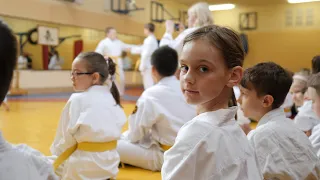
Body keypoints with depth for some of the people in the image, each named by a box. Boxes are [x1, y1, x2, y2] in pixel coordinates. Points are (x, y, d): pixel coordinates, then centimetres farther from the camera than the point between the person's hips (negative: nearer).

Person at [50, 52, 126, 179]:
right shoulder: (111, 99, 4)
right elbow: (112, 134, 9)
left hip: (83, 166, -7)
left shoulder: (77, 100, -15)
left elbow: (65, 139, -9)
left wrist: (55, 154, 8)